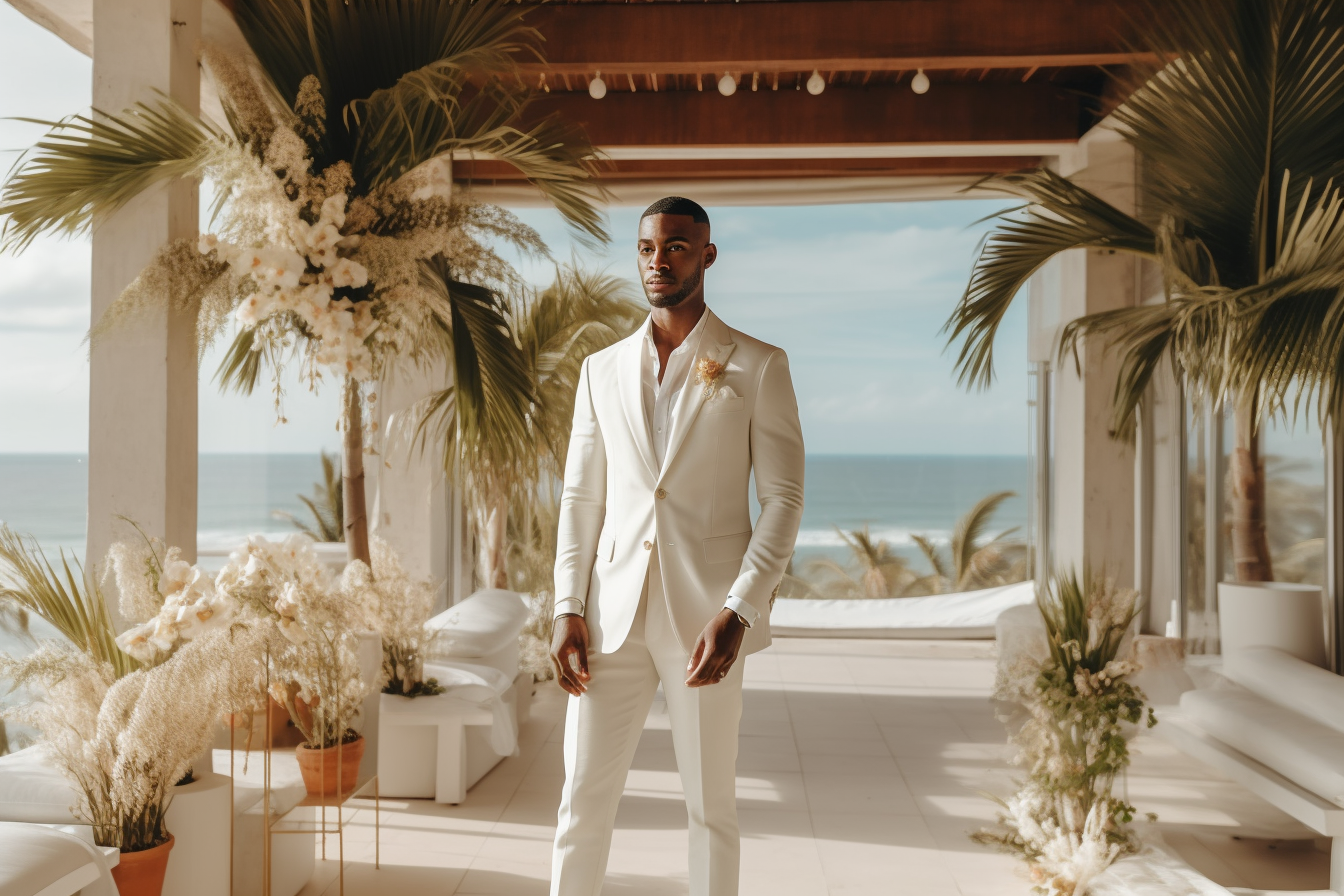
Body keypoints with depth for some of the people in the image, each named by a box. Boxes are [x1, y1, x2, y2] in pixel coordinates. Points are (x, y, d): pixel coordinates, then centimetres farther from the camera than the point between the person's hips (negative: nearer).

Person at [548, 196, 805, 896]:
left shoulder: (758, 367, 1)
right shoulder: (603, 370, 12)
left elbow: (783, 498, -3)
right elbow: (581, 498, 11)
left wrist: (737, 611, -14)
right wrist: (568, 608, 1)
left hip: (706, 613, -2)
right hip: (614, 613, 3)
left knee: (710, 805, 7)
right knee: (583, 798, 4)